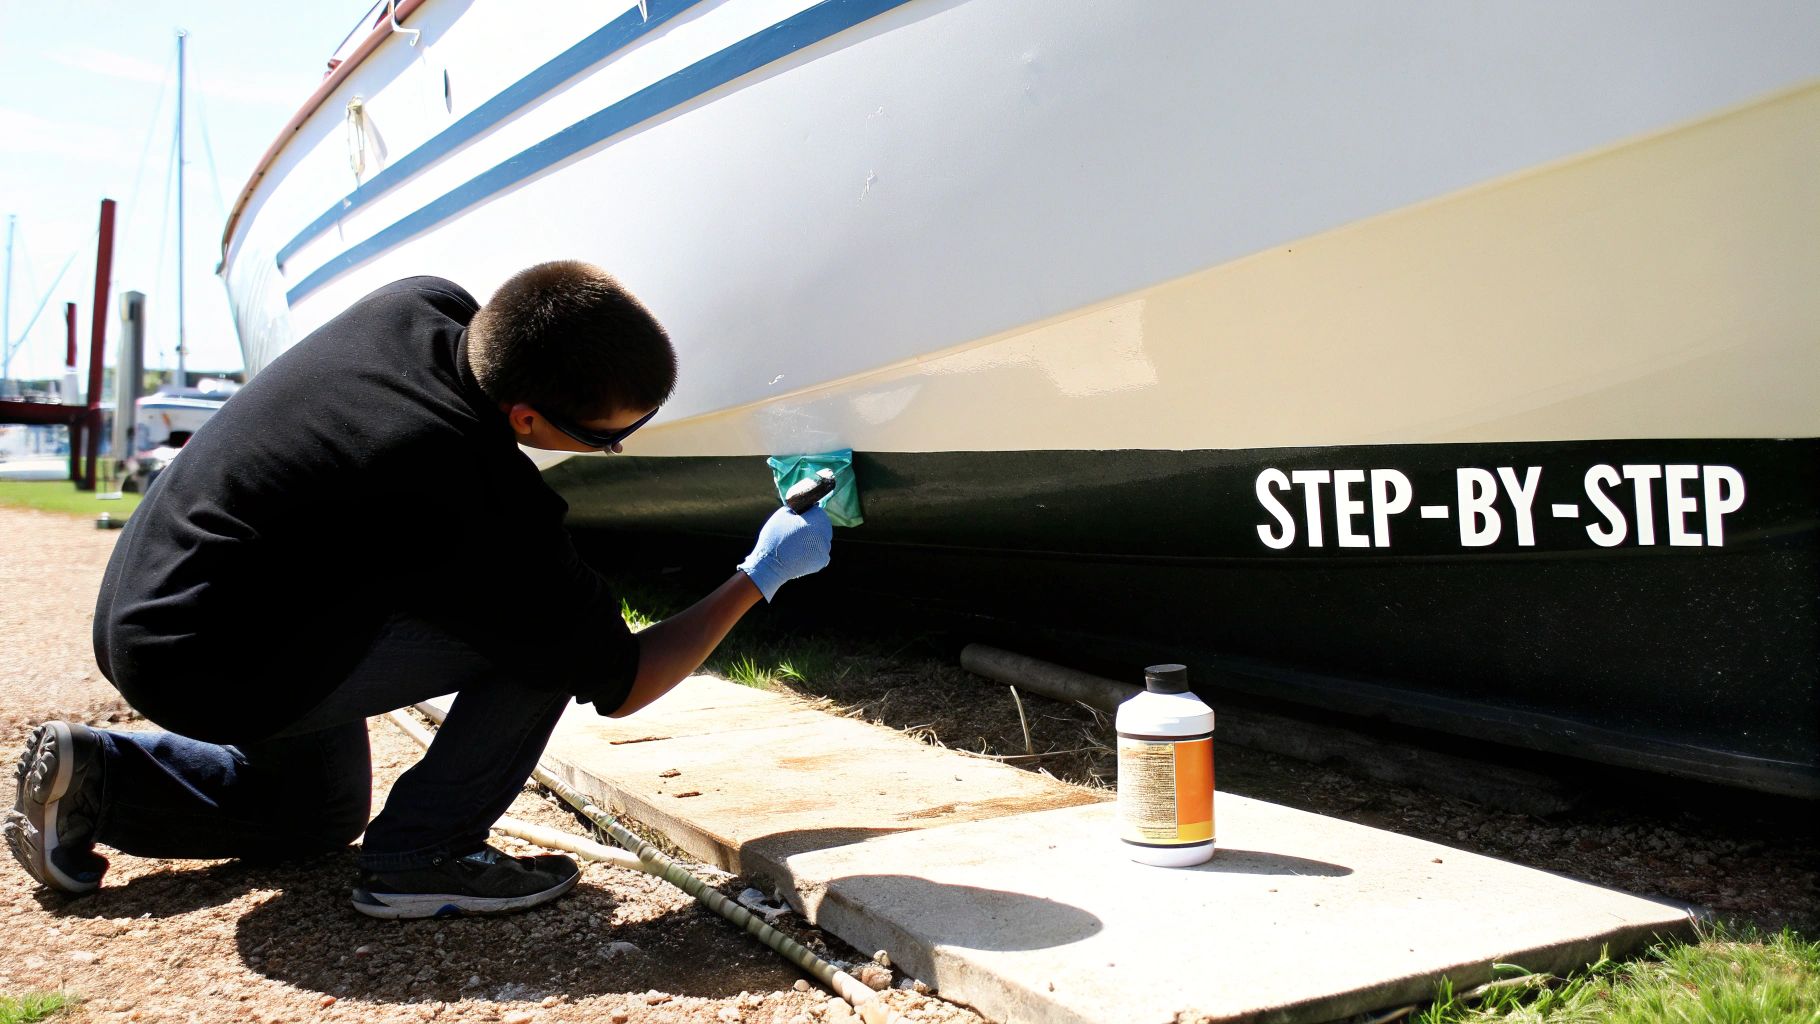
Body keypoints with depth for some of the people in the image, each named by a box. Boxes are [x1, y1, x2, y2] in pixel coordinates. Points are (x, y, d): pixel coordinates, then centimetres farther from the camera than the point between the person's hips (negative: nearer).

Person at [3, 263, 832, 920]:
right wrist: (760, 577, -7)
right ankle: (421, 855, -8)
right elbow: (620, 683, -15)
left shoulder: (423, 306, -10)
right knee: (549, 622, -18)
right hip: (209, 674, -9)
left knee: (315, 815, 32)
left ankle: (90, 776, 21)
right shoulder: (488, 516, -30)